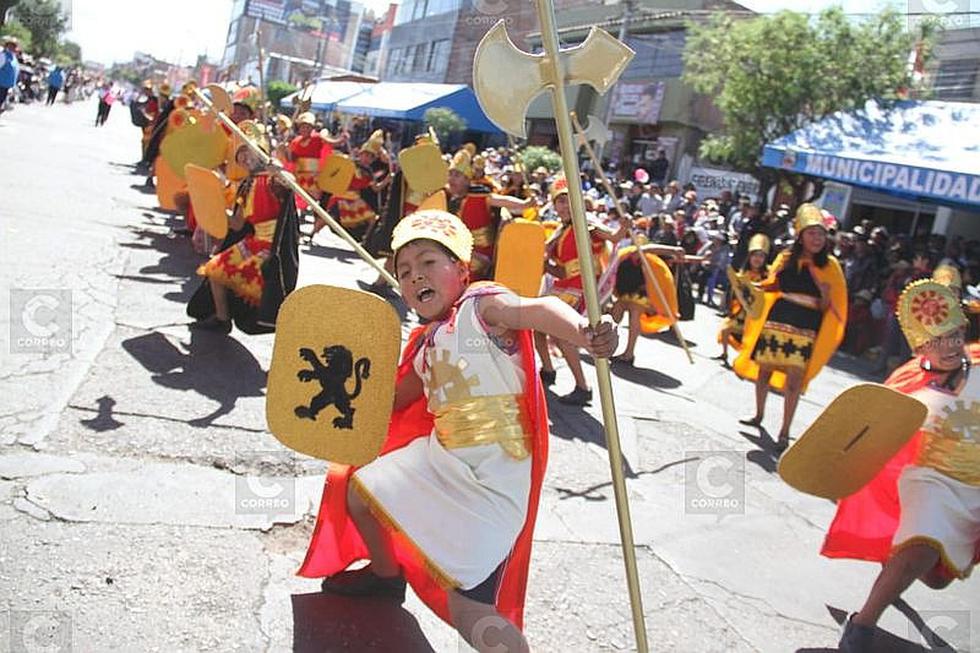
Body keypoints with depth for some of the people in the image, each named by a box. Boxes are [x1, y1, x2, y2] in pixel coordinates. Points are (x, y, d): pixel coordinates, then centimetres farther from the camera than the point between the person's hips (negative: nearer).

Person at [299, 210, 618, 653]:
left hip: (491, 482, -9)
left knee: (467, 608, -16)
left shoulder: (481, 305, -13)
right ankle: (386, 573, 51)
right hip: (439, 458, 9)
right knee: (358, 488, 26)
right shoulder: (426, 343, 12)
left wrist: (583, 333, -53)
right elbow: (395, 398, 27)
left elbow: (538, 309, -34)